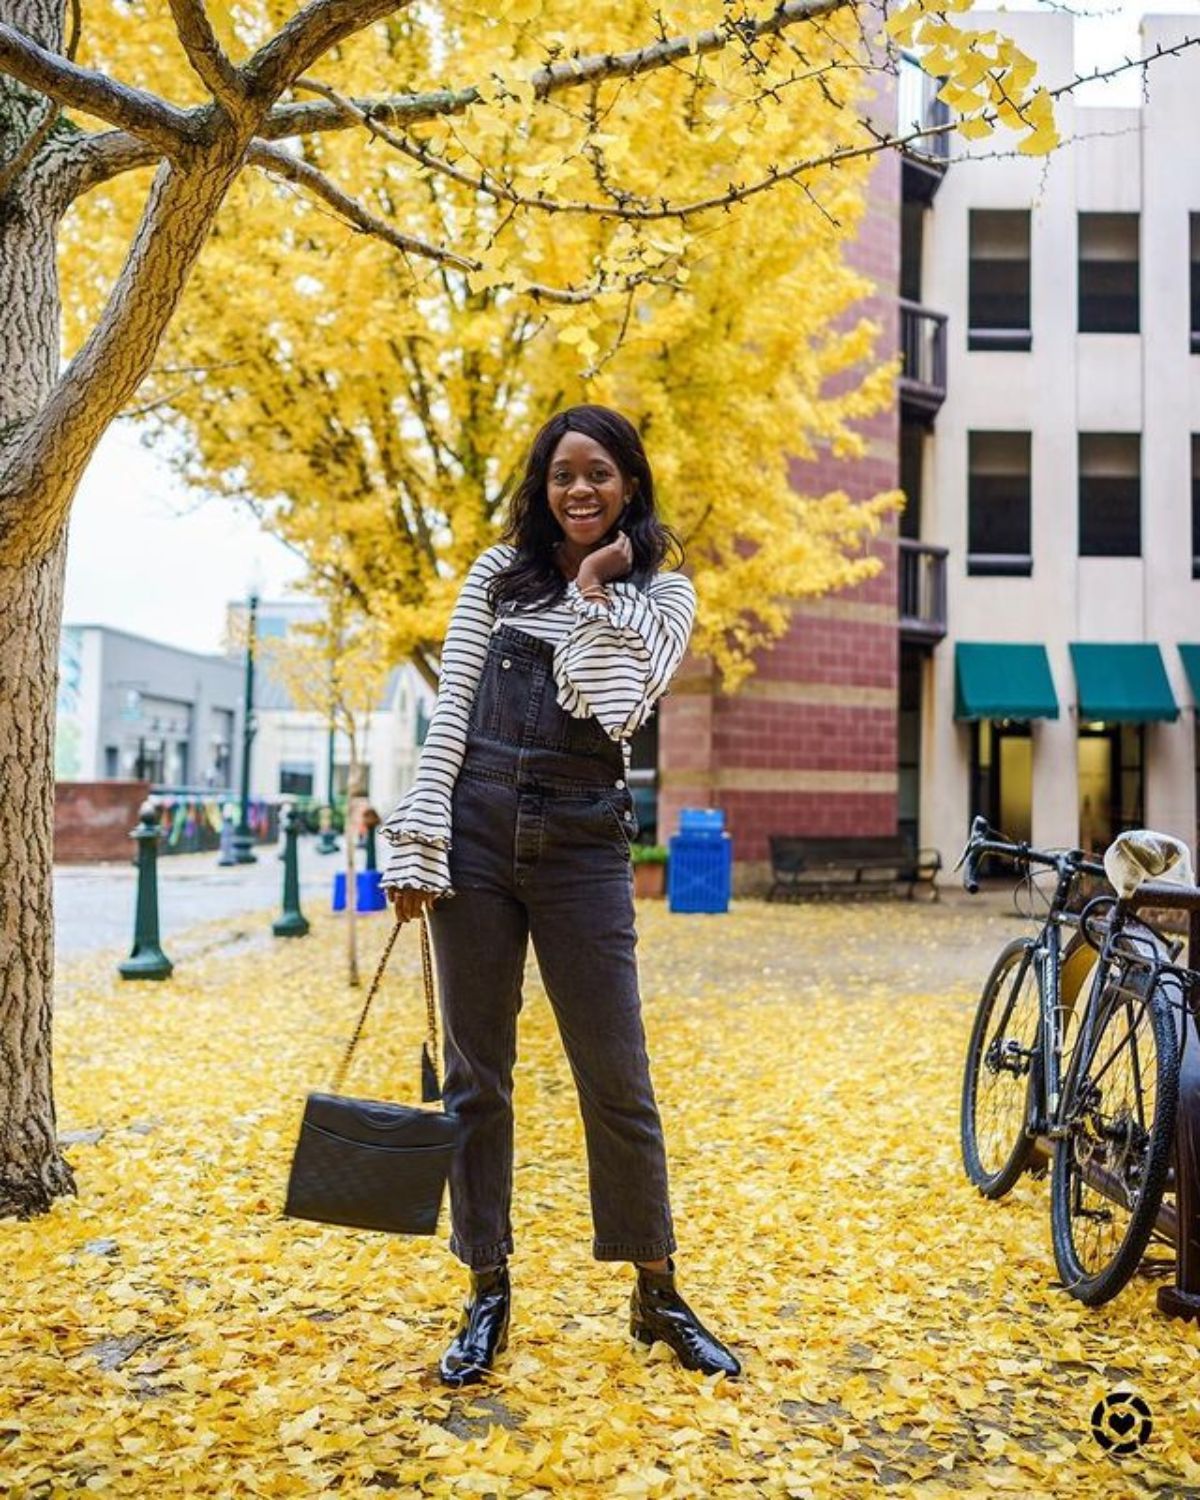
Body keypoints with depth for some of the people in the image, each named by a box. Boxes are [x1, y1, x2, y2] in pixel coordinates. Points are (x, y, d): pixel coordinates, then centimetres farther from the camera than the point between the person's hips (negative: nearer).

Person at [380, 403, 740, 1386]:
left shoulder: (661, 593, 6)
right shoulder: (500, 573, 9)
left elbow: (614, 708, -11)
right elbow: (449, 713, 4)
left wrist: (593, 588, -6)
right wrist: (418, 844, -3)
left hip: (581, 844, -1)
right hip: (477, 830, 2)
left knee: (618, 1080, 3)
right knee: (477, 1075, 7)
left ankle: (658, 1295, 21)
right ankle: (488, 1296, 22)